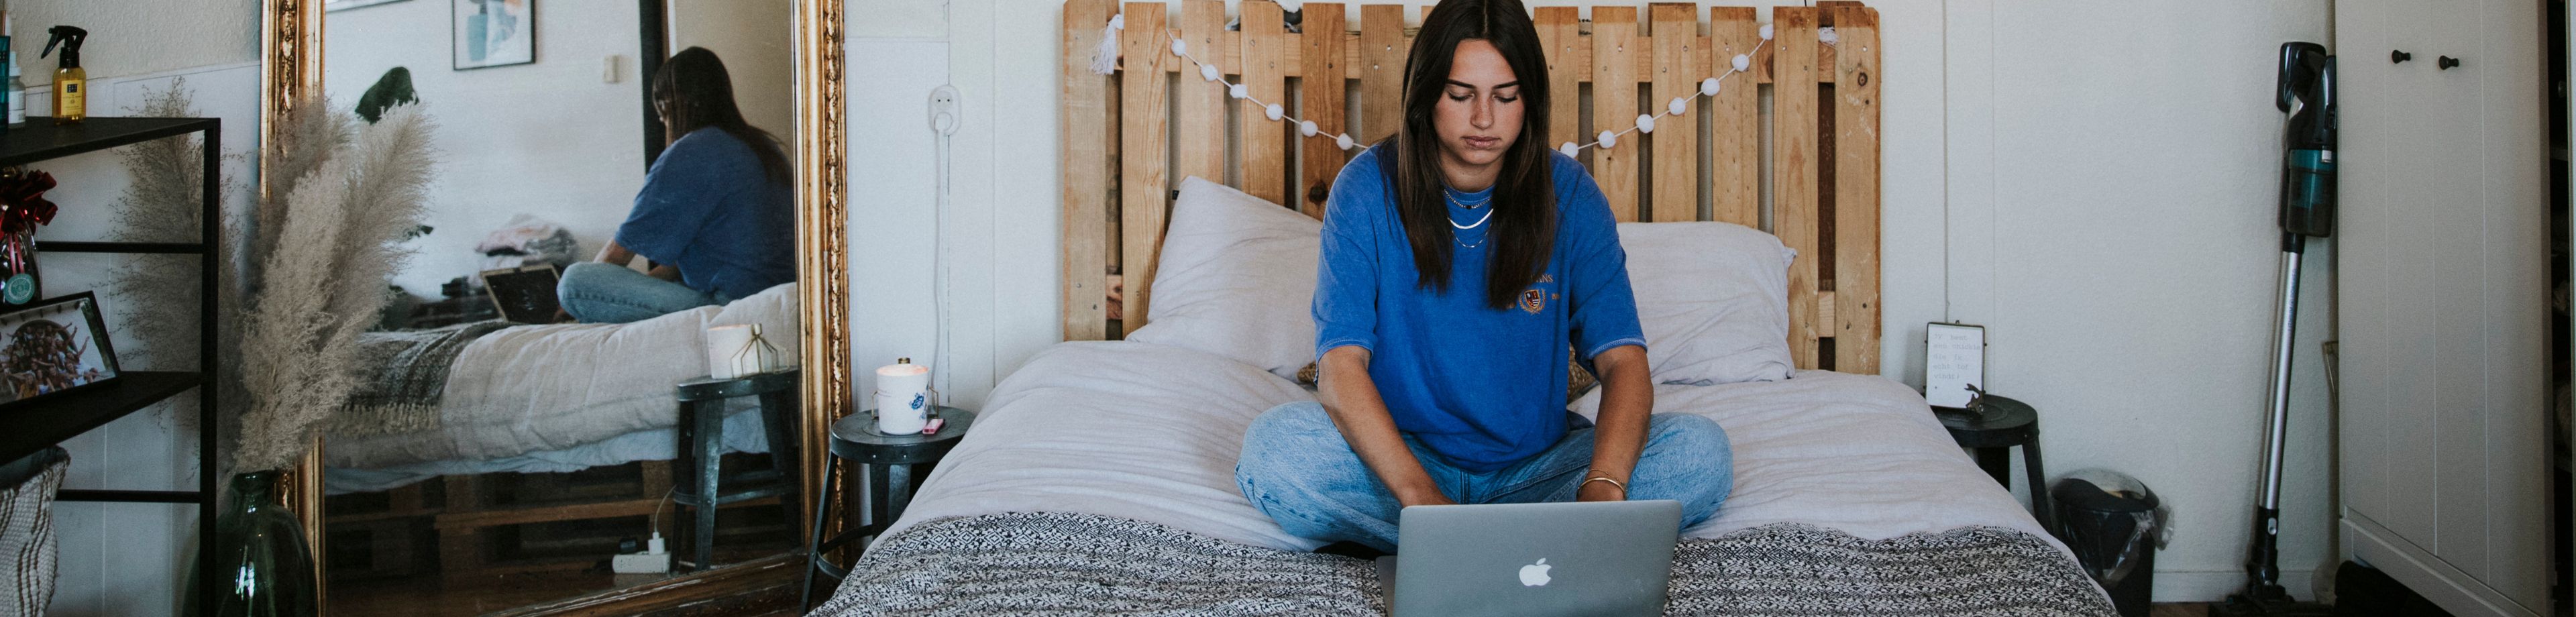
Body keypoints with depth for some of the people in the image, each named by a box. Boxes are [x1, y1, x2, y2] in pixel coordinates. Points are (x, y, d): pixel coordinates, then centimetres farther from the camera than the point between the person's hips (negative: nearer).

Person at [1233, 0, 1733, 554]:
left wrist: (1603, 488, -33)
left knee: (1699, 451, -22)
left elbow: (1624, 361, -12)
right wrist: (1422, 496, -35)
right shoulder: (1369, 188, -8)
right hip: (1403, 455, -1)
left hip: (1537, 462, 1)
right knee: (1272, 448, -31)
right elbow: (1342, 368, -18)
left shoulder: (1568, 194, -4)